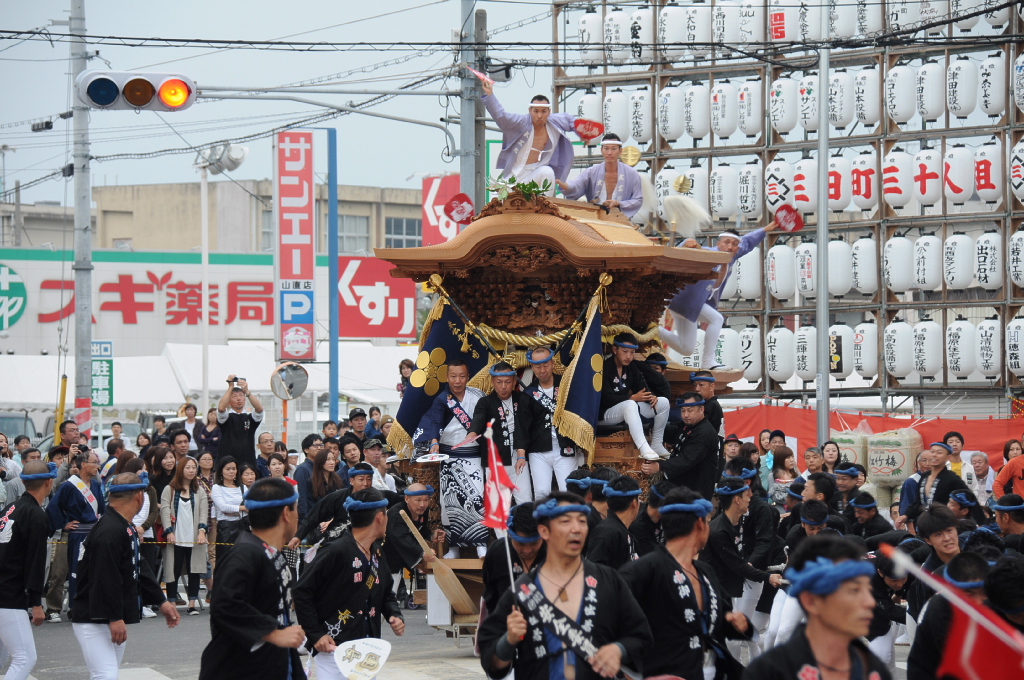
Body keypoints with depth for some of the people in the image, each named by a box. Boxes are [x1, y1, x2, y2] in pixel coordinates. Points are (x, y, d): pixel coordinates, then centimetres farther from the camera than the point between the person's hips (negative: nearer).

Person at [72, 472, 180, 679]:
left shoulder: (126, 529, 15)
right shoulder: (110, 531, -21)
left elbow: (137, 570, 22)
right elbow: (105, 579, -27)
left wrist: (161, 601, 19)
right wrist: (115, 618, -27)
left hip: (116, 620, 11)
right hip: (96, 621, -11)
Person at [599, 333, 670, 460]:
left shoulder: (632, 368, 9)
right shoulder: (605, 368, -17)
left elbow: (642, 389, 6)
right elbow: (606, 399, -25)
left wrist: (651, 397, -19)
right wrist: (633, 398, -32)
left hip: (626, 409, 9)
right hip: (606, 414, -9)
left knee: (663, 402, -2)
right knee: (630, 404, -40)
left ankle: (656, 444, -2)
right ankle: (643, 448, -49)